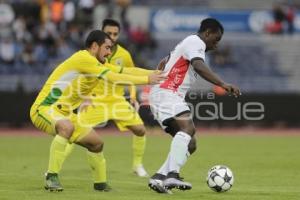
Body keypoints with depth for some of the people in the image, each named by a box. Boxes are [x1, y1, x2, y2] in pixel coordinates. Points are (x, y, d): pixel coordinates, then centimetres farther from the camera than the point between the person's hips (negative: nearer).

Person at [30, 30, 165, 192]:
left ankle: (100, 183, 31)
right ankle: (51, 178, -33)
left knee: (96, 143, 12)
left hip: (62, 112, 10)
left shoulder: (97, 64, 10)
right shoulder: (83, 58, -19)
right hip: (44, 108, -10)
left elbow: (125, 70, 11)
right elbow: (115, 78, -22)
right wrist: (147, 80, -17)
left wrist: (155, 73, 1)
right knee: (67, 127, -40)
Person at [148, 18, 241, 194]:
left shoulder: (188, 43, 28)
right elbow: (199, 66, -26)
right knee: (188, 128, -33)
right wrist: (223, 84, -34)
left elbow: (162, 64, 39)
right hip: (166, 94, -11)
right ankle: (172, 176, -50)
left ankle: (159, 178, -2)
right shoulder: (195, 42, -5)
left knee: (190, 144, 6)